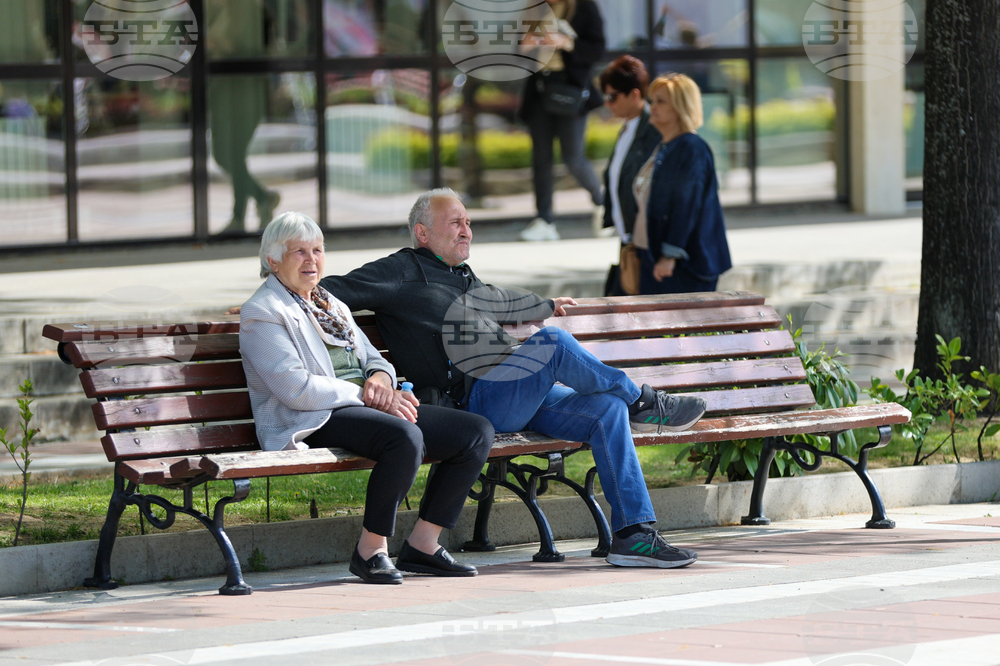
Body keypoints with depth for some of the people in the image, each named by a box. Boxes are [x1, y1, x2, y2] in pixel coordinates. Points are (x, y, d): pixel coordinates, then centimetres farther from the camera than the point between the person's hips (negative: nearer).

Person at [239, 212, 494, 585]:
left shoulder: (330, 305, 25)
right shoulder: (263, 314, -4)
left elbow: (373, 359, 25)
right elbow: (297, 389, -15)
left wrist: (379, 377, -1)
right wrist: (366, 395, -17)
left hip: (368, 408, 9)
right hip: (315, 423, -9)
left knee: (477, 433, -6)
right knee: (405, 437, -38)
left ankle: (421, 545, -5)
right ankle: (370, 551, -25)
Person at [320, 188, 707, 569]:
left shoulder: (465, 279, 28)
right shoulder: (403, 273, 2)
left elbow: (501, 303, 48)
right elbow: (334, 292, -6)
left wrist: (547, 306, 62)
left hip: (527, 395, 9)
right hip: (472, 403, -9)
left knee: (607, 409, -11)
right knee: (552, 343, -29)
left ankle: (633, 534, -15)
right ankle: (642, 403, -8)